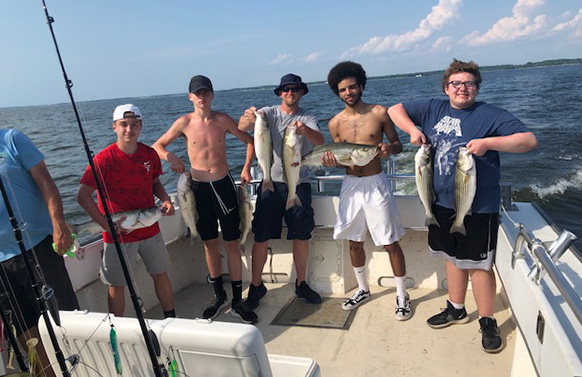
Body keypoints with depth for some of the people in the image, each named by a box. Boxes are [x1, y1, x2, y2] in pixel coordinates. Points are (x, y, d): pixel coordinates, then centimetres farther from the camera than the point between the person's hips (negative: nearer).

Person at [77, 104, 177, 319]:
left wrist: (165, 200, -5)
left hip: (150, 230, 4)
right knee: (116, 285, 8)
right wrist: (107, 224, -19)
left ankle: (171, 318, 35)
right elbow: (83, 196, -13)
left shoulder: (150, 154, -1)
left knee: (161, 275, 16)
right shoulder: (104, 159, -14)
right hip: (118, 235, -4)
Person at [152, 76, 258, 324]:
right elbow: (157, 146, 8)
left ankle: (237, 302, 14)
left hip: (223, 185, -1)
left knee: (232, 244, 2)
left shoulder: (222, 119, -1)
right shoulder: (184, 123, -1)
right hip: (199, 188, 1)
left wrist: (247, 167, -3)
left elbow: (249, 140, 10)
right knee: (210, 244, 11)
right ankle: (219, 297, 29)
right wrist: (170, 157, -13)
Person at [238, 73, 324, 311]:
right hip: (271, 183, -1)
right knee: (261, 237, 1)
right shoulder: (269, 113, 4)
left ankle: (301, 284, 25)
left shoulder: (307, 118, 5)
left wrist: (304, 130, -38)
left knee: (301, 237, 7)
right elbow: (241, 127, -14)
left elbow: (320, 141, -16)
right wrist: (248, 117, -38)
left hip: (298, 183, 1)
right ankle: (256, 286, 17)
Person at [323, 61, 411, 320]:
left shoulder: (379, 113, -3)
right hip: (350, 184, 4)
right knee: (354, 241, 13)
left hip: (375, 184, -3)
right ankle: (362, 289, 33)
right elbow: (339, 158, 10)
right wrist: (330, 161, -13)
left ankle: (402, 295, 20)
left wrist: (389, 147, -20)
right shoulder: (336, 123, 4)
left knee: (390, 242, 0)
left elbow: (398, 145, 3)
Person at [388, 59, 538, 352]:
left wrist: (488, 142, -25)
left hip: (479, 207, -5)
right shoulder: (433, 109, 6)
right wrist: (413, 130, -5)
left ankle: (487, 322, 23)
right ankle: (456, 310, 38)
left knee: (478, 263, 3)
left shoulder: (490, 115, -8)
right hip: (443, 202, 5)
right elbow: (395, 110, 11)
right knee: (453, 256, 19)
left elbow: (529, 140, -13)